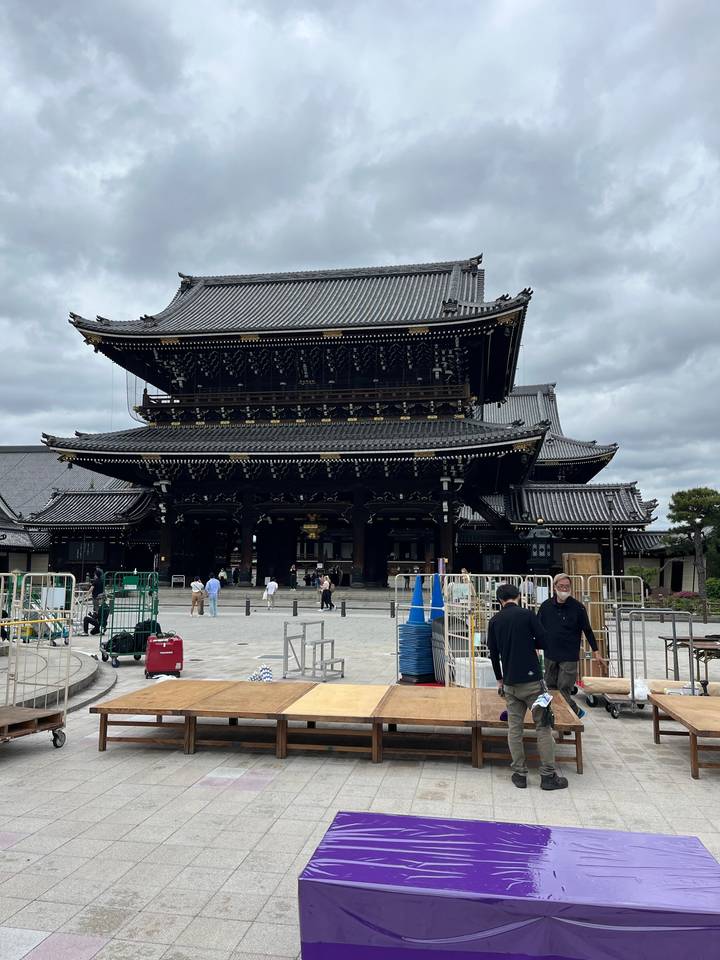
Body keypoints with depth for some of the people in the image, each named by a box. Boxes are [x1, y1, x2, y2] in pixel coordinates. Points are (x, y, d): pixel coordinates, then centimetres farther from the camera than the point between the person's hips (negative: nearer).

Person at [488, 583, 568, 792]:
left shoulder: (494, 621, 6)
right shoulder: (527, 614, -6)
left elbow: (493, 653, 11)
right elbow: (543, 642, -5)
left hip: (510, 683, 4)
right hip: (531, 680, -4)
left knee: (514, 728, 9)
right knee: (543, 727, 4)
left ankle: (519, 774, 11)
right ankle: (548, 776, 5)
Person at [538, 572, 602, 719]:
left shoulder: (577, 607, -5)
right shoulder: (546, 606, 0)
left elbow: (587, 630, 3)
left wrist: (595, 650, 4)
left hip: (569, 657, -4)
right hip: (550, 655, 4)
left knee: (564, 689, -7)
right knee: (552, 687, 9)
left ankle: (576, 711, 15)